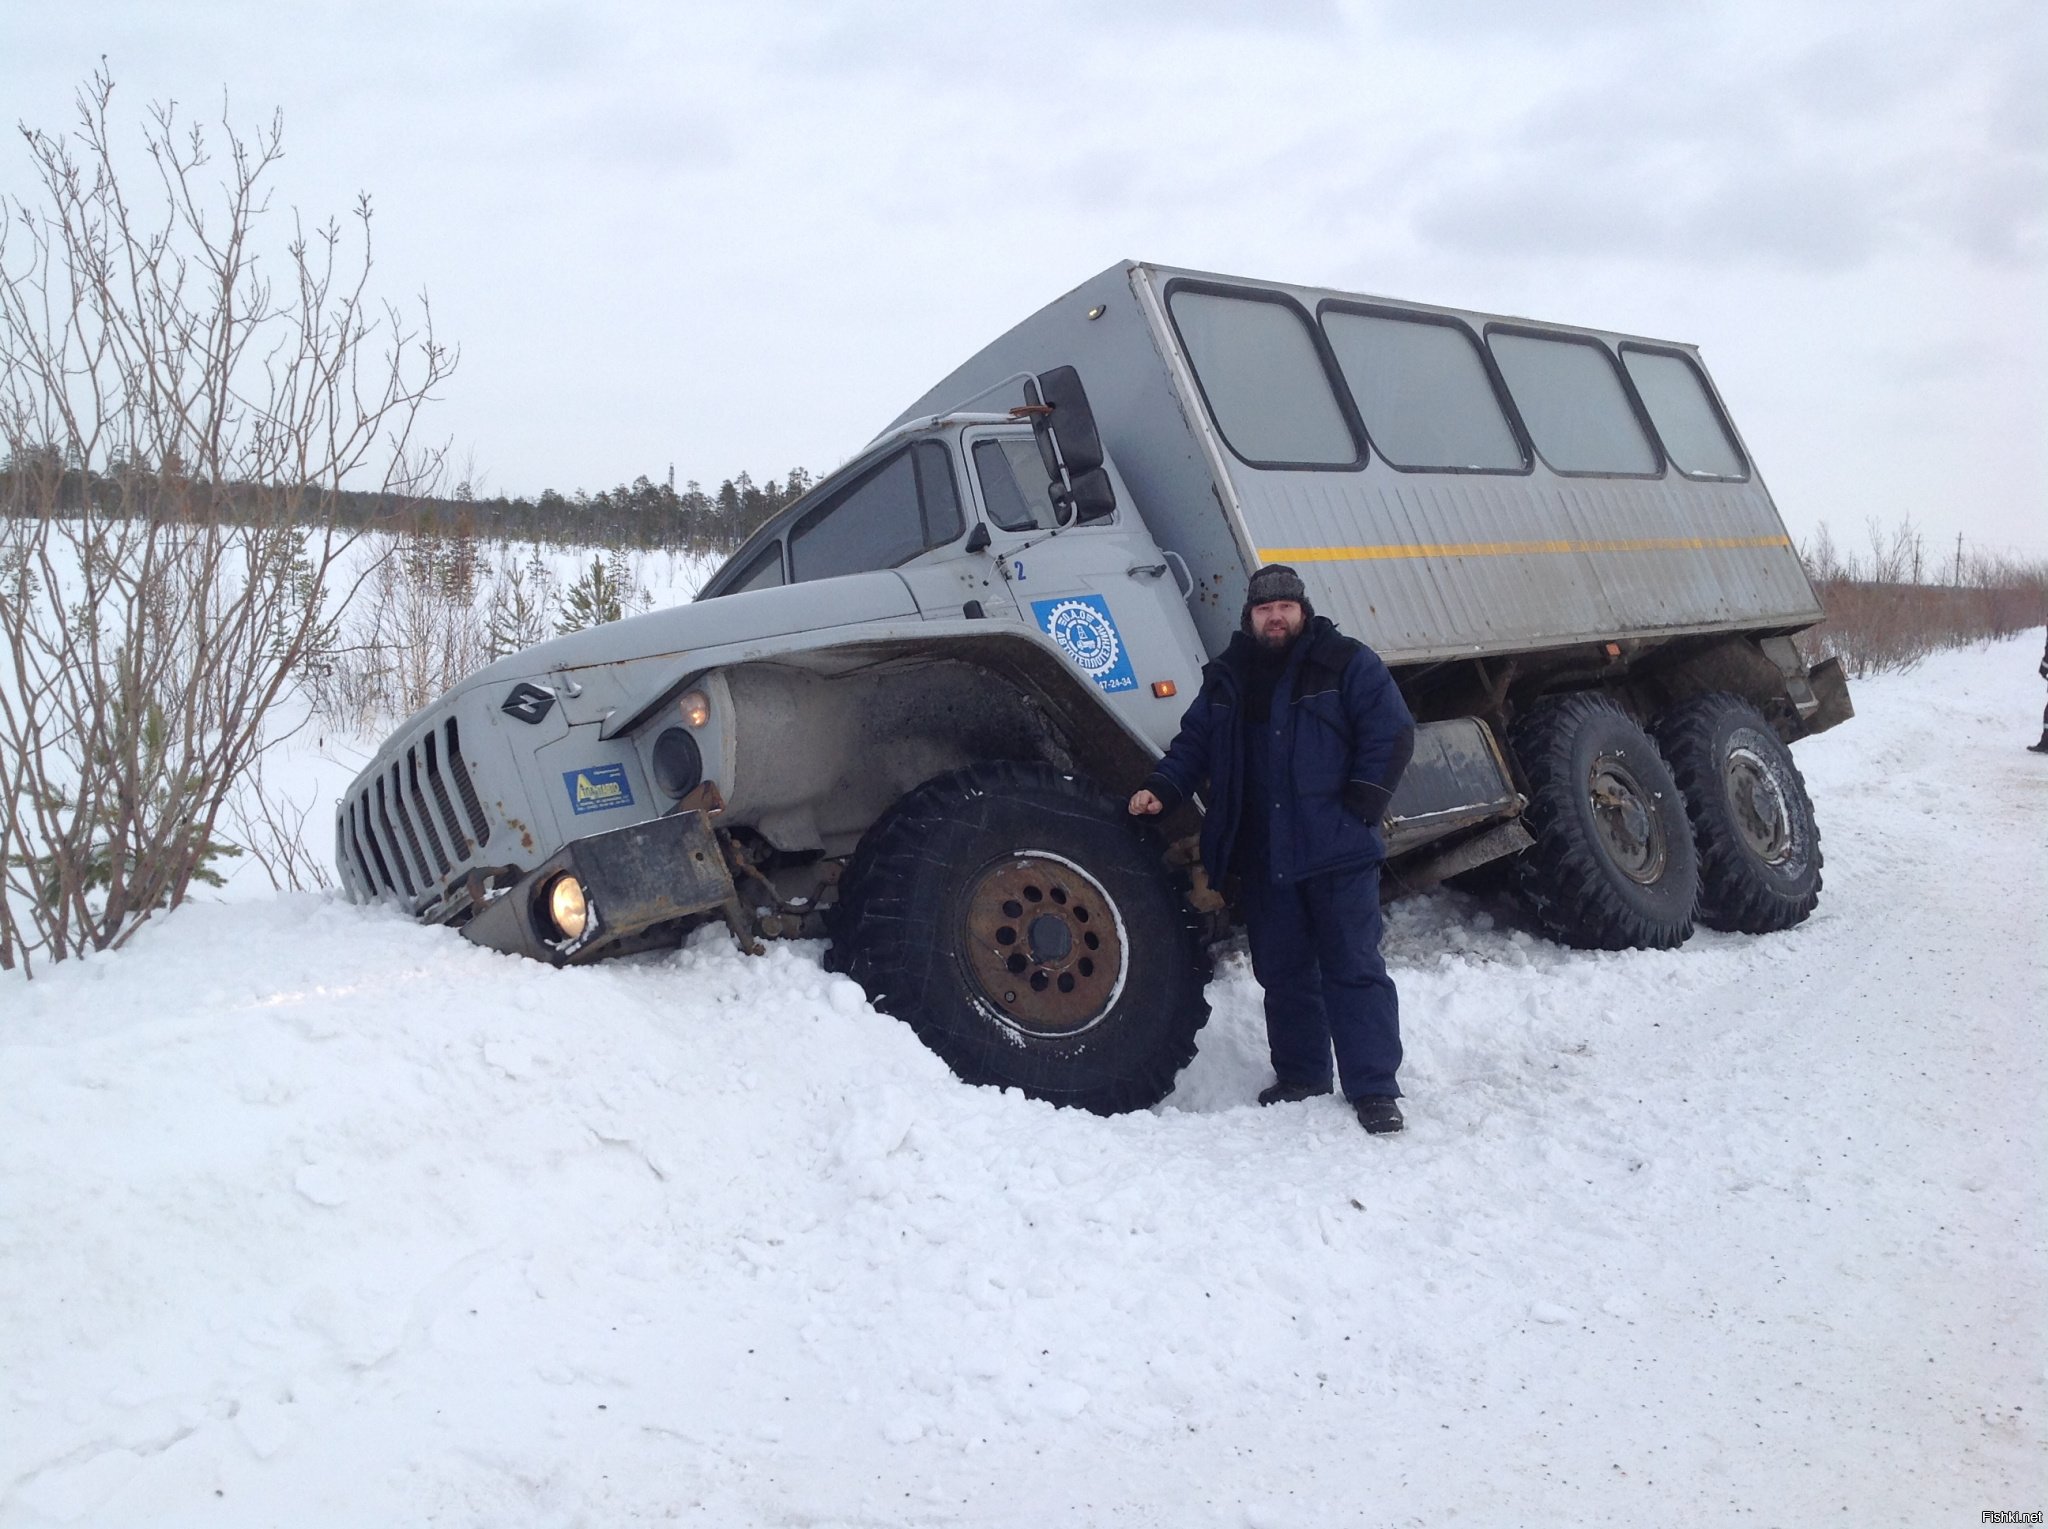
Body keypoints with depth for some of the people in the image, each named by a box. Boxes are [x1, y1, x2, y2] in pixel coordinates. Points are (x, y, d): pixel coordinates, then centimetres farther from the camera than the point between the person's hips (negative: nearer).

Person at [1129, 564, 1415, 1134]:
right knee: (1282, 972, 13)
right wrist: (1162, 787, -2)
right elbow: (1194, 743, 16)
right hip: (1262, 856, 5)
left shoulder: (1347, 663, -2)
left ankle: (1374, 1089, 4)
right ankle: (1300, 1076, 27)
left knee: (1354, 969, -2)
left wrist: (1359, 808, -12)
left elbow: (1392, 735, -5)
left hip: (1337, 852, -5)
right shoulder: (1226, 678, 13)